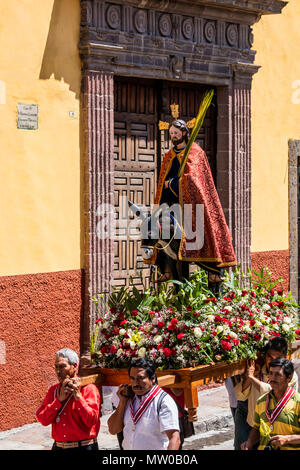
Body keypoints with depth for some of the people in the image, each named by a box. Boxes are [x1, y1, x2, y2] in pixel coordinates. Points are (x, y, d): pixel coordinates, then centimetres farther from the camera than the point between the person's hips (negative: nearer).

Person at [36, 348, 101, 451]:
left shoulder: (89, 388, -5)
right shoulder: (53, 390, 8)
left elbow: (91, 421, -15)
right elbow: (43, 419, -3)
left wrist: (78, 396, -18)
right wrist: (59, 399, -12)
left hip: (83, 447, -4)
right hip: (58, 447, 4)